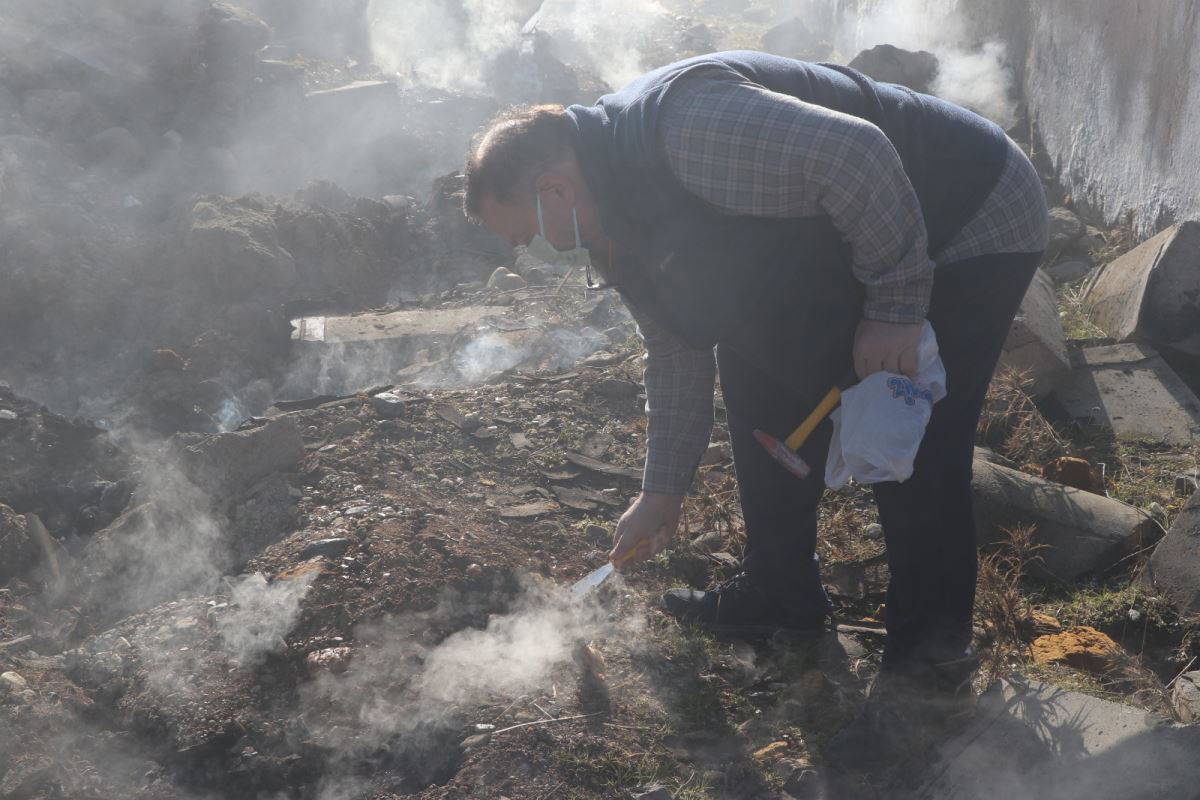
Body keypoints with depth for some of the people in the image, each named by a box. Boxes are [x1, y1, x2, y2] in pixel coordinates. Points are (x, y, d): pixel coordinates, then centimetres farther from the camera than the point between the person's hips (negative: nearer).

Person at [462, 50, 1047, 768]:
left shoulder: (688, 124, -31)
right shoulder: (617, 218, 3)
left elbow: (856, 154, -36)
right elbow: (677, 347, 11)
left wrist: (894, 304, -28)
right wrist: (664, 489, 13)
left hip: (971, 224, -10)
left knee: (916, 448, -14)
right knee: (758, 365, 10)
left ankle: (932, 663, 3)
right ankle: (784, 594, 21)